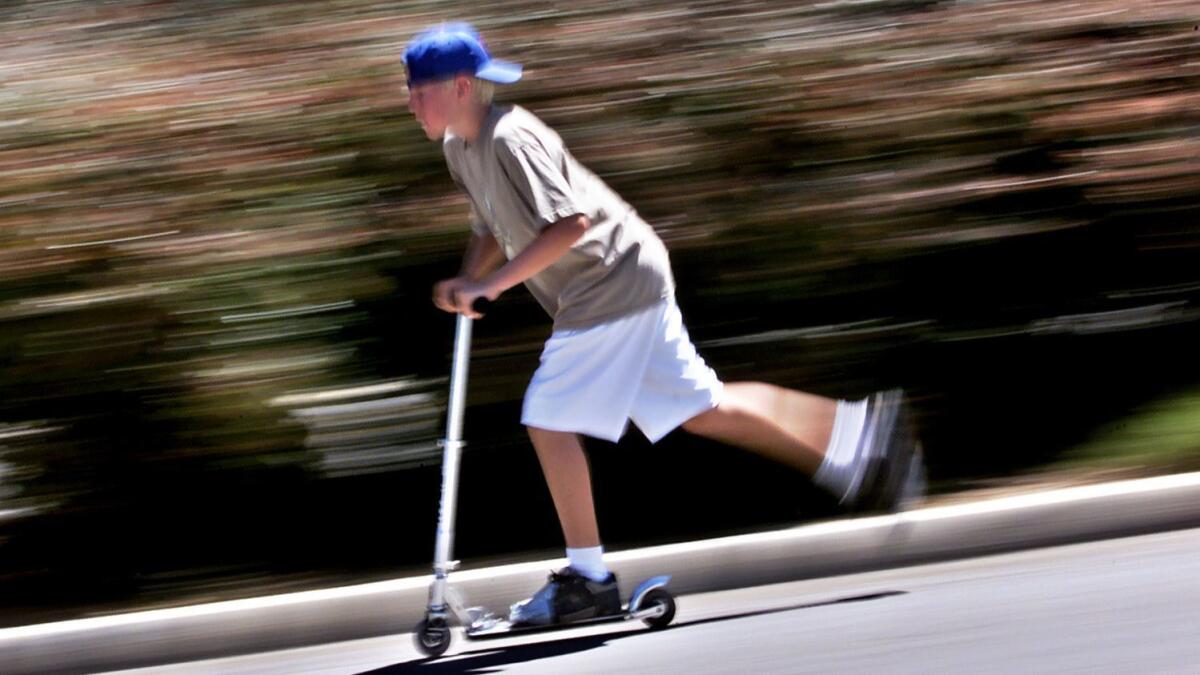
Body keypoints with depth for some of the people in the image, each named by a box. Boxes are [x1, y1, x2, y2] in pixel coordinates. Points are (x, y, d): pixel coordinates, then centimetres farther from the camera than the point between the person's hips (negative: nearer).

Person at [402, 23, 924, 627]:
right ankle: (857, 431, 18)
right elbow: (494, 227, 23)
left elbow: (570, 222, -30)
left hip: (611, 280, -10)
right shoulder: (458, 147, 9)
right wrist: (466, 281, 4)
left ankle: (588, 580, -2)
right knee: (699, 407, 12)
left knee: (549, 420, -10)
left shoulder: (511, 139, -20)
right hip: (631, 285, 10)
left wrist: (492, 283, -27)